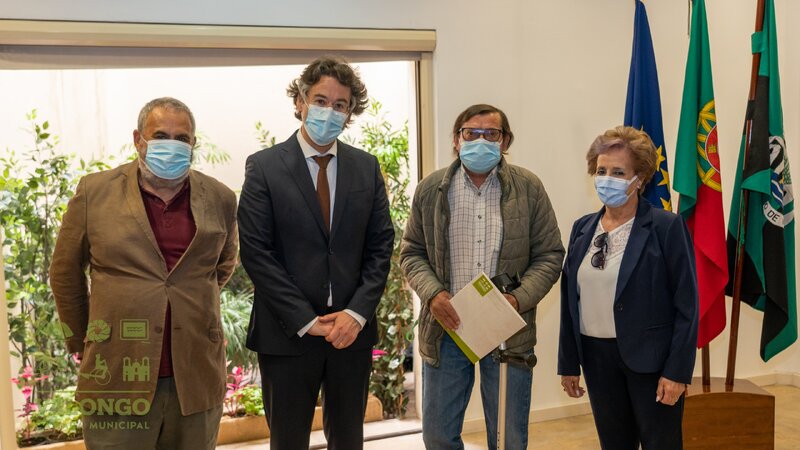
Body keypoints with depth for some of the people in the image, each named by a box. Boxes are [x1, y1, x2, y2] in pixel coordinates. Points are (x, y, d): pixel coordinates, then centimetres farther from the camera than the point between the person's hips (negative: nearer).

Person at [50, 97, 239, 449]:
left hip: (197, 378, 2)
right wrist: (80, 339, 13)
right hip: (117, 379, -1)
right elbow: (66, 273, 9)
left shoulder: (220, 199, 3)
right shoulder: (95, 192, -1)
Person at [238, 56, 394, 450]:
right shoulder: (264, 167, -5)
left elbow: (380, 246, 4)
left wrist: (356, 313, -9)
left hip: (352, 330, 3)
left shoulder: (366, 167, 5)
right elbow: (255, 252, -9)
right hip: (287, 334, -3)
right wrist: (306, 321, -13)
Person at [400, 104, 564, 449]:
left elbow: (549, 254, 1)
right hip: (446, 326, 1)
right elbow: (412, 252, 7)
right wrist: (432, 294, -11)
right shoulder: (431, 189, 3)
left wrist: (518, 299, -15)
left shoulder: (529, 188, -1)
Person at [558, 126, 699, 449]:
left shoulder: (667, 227, -9)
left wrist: (677, 371, -14)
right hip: (596, 356, 5)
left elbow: (686, 305, -11)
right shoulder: (583, 228, 6)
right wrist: (568, 362, 9)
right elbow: (570, 300, 9)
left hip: (650, 359, -4)